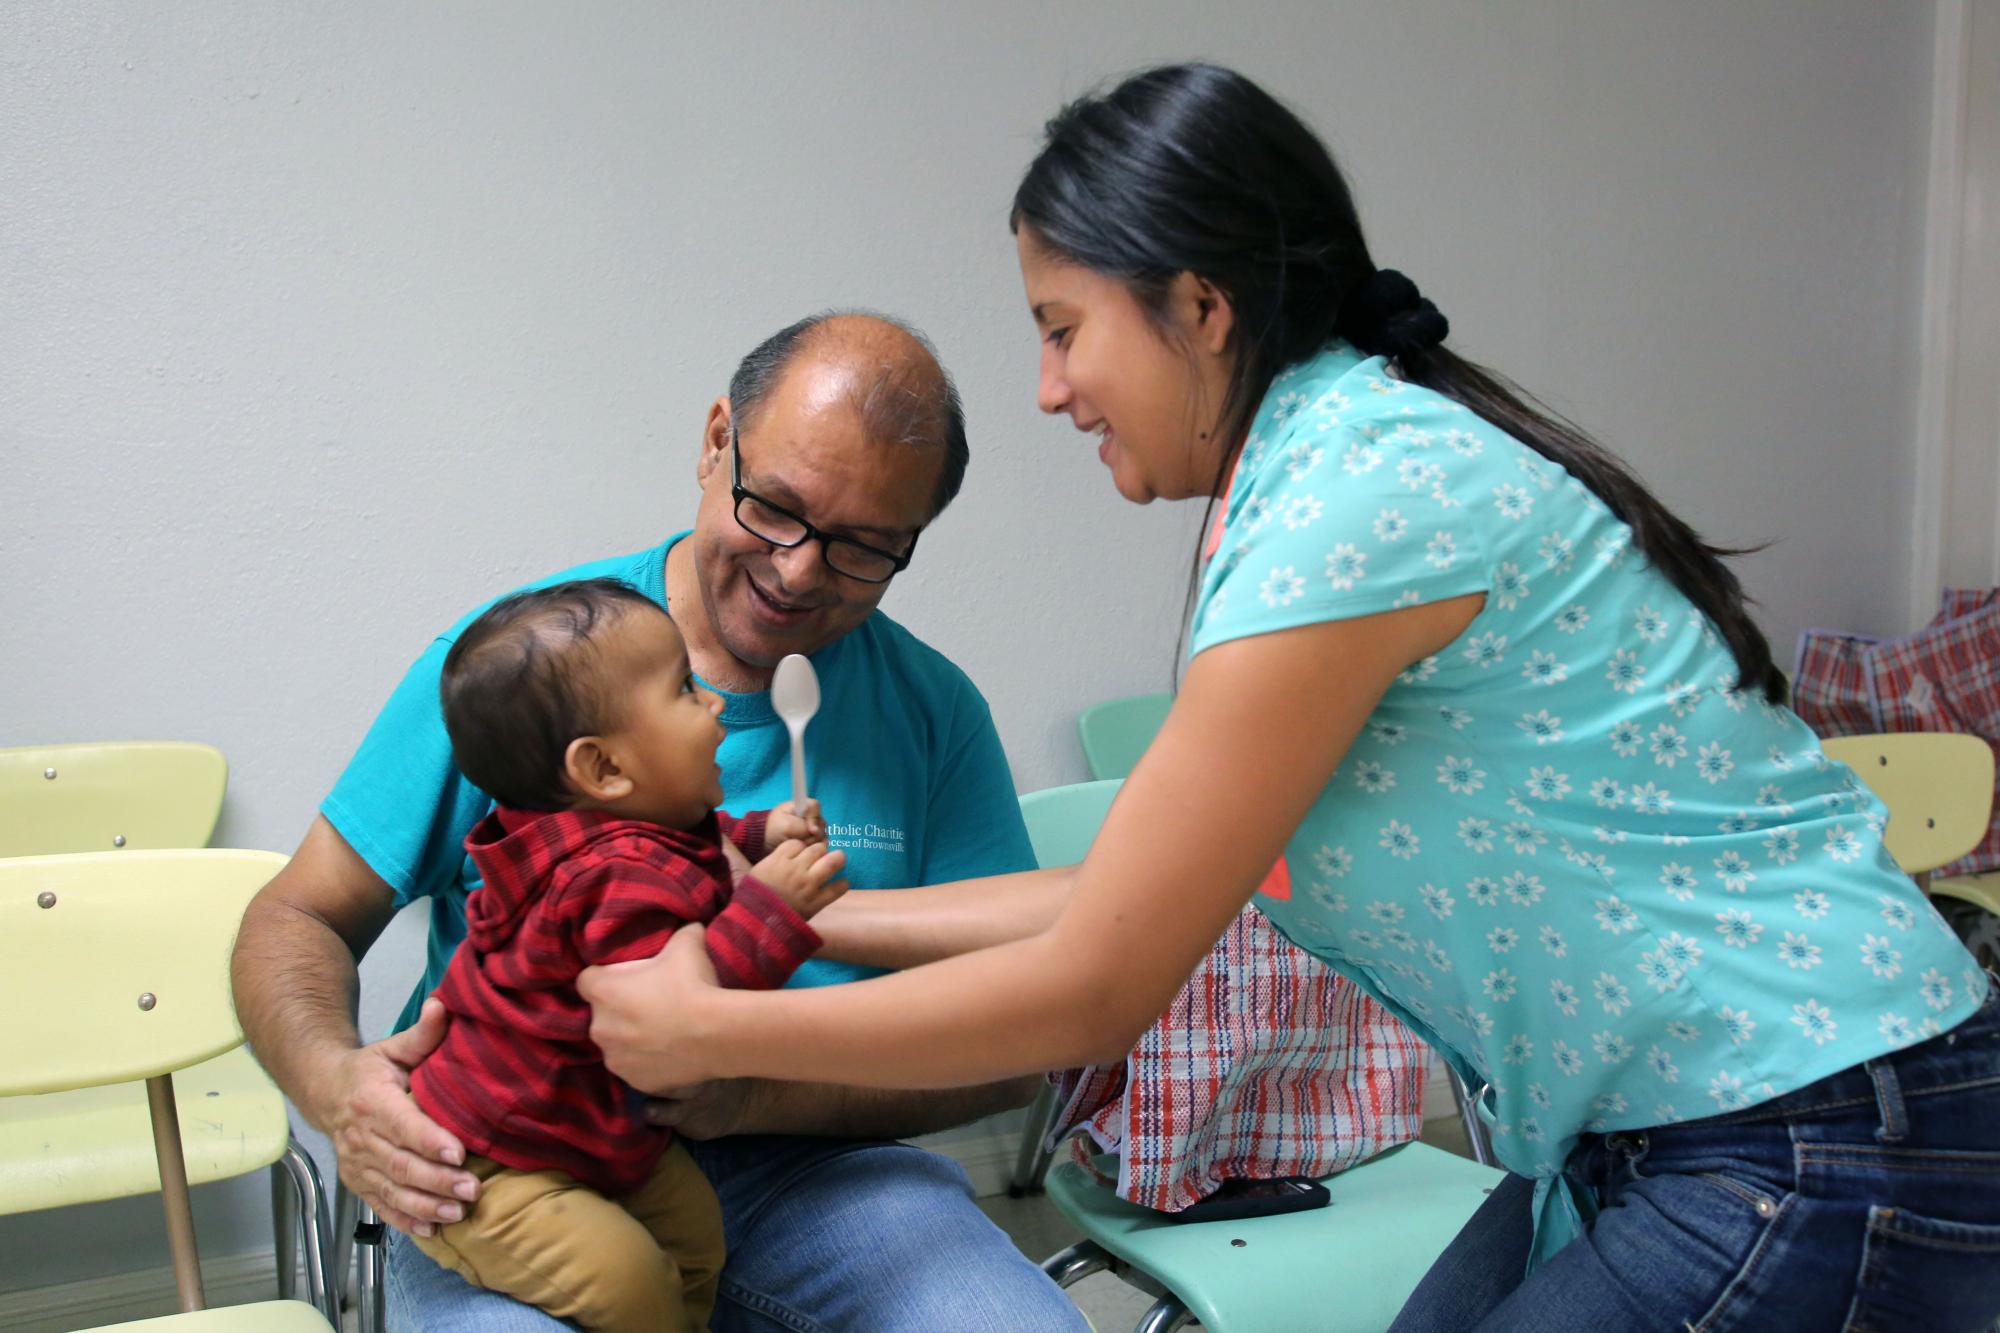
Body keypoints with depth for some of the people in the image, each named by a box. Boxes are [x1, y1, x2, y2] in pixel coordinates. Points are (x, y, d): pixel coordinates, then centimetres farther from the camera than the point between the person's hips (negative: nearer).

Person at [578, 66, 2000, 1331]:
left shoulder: (1366, 495, -22)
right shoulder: (1360, 455, 6)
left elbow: (1096, 992, -18)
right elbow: (1137, 896, 8)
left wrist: (710, 1034, -7)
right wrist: (817, 916, 11)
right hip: (1645, 1133, 8)